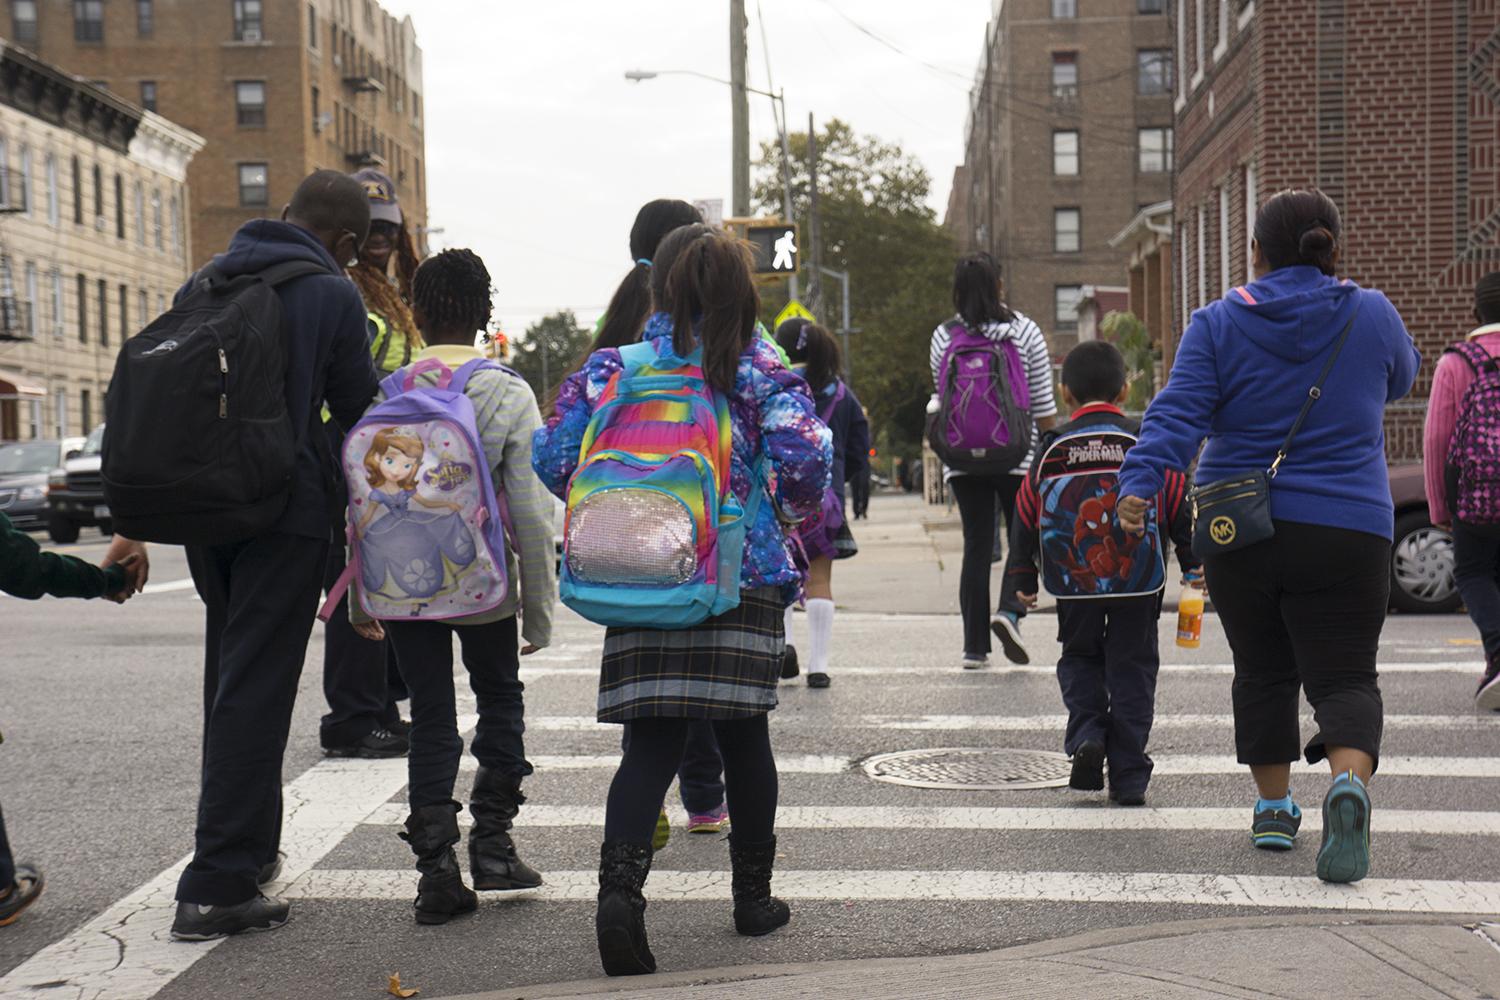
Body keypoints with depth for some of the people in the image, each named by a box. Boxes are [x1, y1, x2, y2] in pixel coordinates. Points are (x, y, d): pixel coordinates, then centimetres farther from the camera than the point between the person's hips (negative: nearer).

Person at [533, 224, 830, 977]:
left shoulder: (612, 368, 3)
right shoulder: (761, 371, 0)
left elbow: (552, 457, 0)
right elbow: (805, 457, -14)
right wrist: (791, 512, 7)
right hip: (743, 578, 0)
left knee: (650, 742, 1)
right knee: (742, 733, 12)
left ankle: (620, 886, -19)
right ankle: (753, 895, 25)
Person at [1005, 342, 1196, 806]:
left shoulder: (1050, 450, 1)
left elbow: (1025, 516, 6)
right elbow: (1180, 508, 3)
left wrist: (1021, 577, 16)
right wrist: (1194, 564, 14)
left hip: (1074, 587, 1)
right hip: (1139, 585, 0)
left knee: (1079, 659, 20)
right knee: (1132, 667, 8)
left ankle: (1086, 735, -4)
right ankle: (1128, 776, 7)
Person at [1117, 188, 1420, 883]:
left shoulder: (1219, 323, -1)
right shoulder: (1371, 315, 3)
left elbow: (1179, 413, -13)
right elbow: (1401, 380, 23)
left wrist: (1139, 482, -18)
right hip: (1346, 532, -1)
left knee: (1263, 670, 17)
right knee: (1343, 675, 0)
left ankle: (1274, 807, 25)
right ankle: (1349, 780, -28)